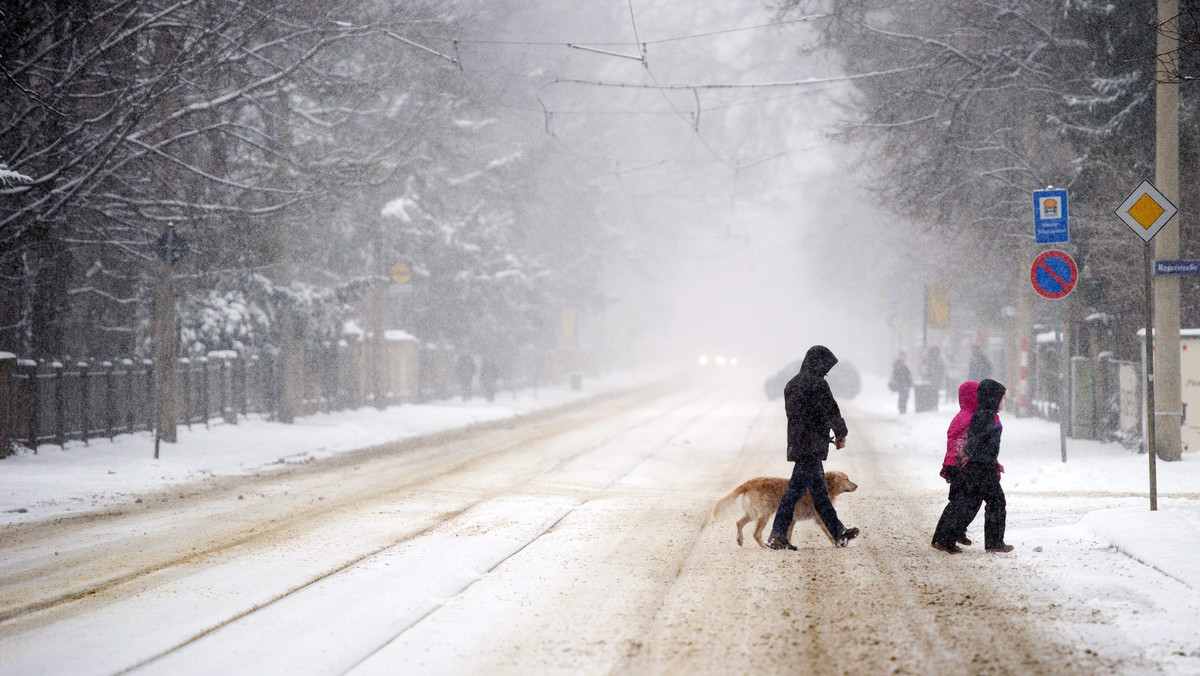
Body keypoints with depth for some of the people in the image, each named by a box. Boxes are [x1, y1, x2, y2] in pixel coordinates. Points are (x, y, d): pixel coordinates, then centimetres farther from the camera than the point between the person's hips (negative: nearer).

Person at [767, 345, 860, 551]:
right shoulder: (817, 384, -13)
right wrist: (841, 435, 4)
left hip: (796, 443, 10)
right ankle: (777, 535, -12)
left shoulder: (792, 384, 14)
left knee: (819, 490, 14)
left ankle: (838, 533, 23)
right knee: (796, 489, -9)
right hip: (812, 446, -9)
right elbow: (831, 412, -13)